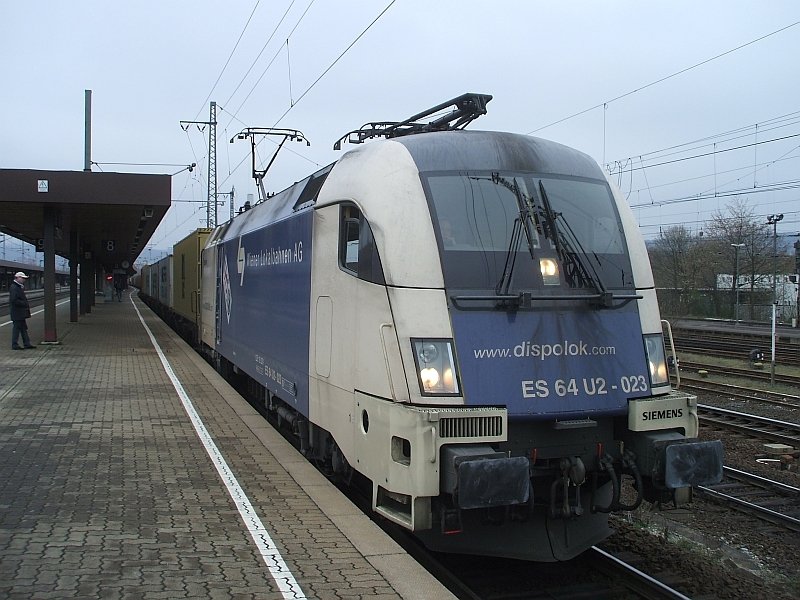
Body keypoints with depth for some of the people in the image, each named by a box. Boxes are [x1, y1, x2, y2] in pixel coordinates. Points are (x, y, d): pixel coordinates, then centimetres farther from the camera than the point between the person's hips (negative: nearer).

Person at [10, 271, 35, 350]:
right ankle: (14, 345, 3)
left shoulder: (20, 287, 16)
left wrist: (26, 304, 10)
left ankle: (27, 343, 16)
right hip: (17, 312, -10)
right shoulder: (14, 287, -16)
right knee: (17, 328, -4)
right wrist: (25, 304, -20)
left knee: (24, 328, 12)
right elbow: (13, 300, -24)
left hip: (21, 313, 10)